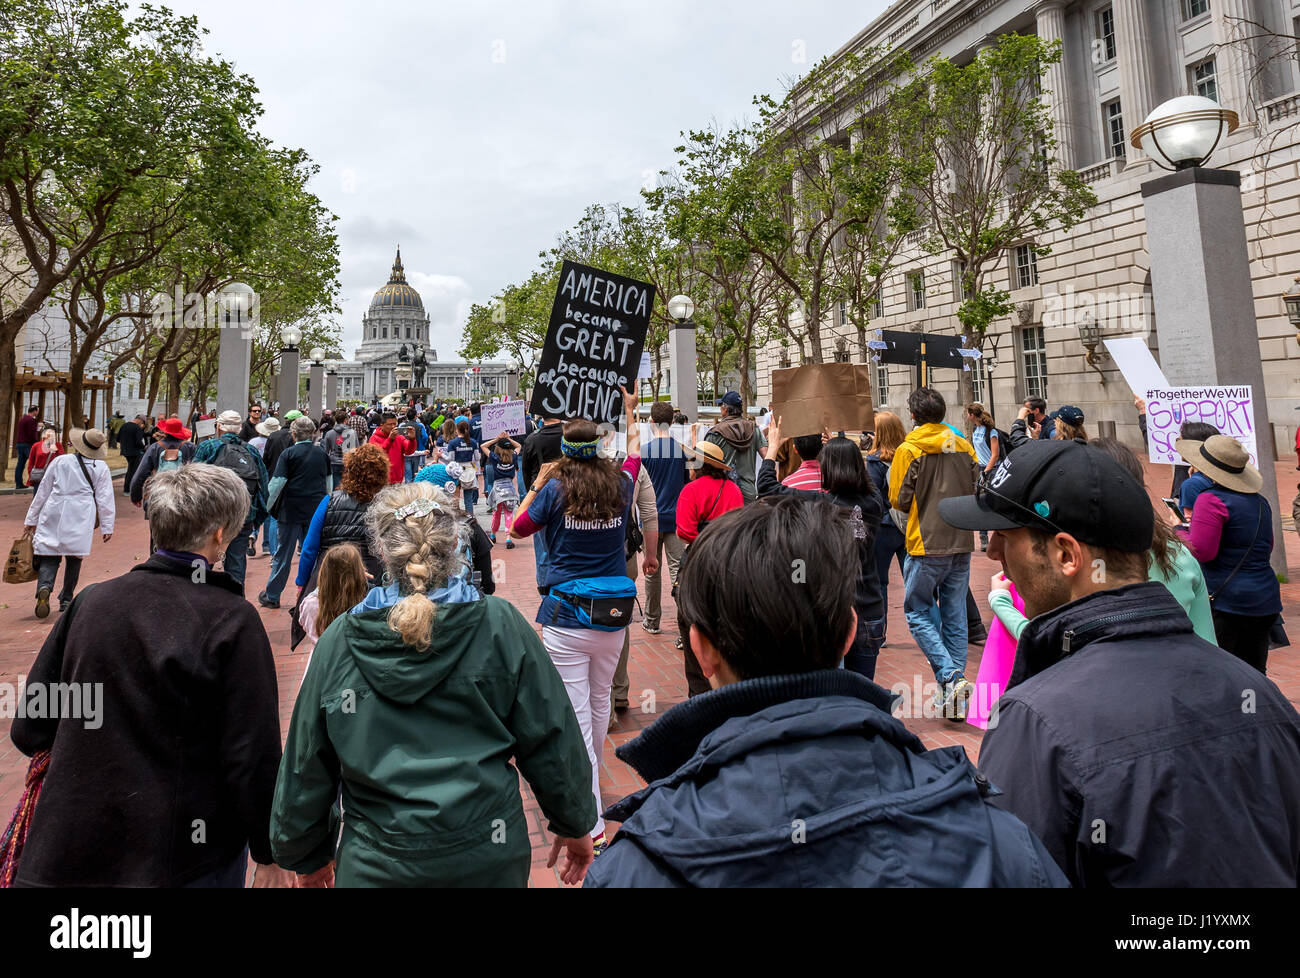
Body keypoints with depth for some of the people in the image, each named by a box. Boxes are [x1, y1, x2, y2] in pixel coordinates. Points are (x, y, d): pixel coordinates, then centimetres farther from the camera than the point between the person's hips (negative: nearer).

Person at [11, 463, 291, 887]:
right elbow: (253, 756, -16)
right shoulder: (233, 621, -17)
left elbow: (29, 732, 3)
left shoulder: (90, 601, -4)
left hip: (76, 845, 4)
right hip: (190, 857, -3)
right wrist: (268, 853, -3)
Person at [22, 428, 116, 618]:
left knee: (49, 556, 2)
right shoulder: (101, 467, 0)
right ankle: (66, 600, 18)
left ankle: (44, 588, -25)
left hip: (53, 517, 1)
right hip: (81, 519, 0)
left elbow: (42, 492, 9)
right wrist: (107, 527, 5)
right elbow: (104, 498, -1)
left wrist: (31, 520, 17)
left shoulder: (59, 461, 3)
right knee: (74, 558, 11)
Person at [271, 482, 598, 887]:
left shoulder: (338, 640, -8)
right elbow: (551, 738, -7)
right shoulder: (501, 626, -12)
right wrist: (575, 825, 8)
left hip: (376, 863, 0)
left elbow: (305, 761, 1)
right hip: (488, 858, 1)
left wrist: (307, 853, 17)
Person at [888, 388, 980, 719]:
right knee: (955, 616, 11)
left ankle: (950, 678, -11)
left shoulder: (908, 450, -8)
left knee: (919, 614, 5)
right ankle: (954, 692, 15)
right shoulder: (964, 446, 7)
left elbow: (898, 500, -7)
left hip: (927, 544, -5)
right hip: (961, 542, 5)